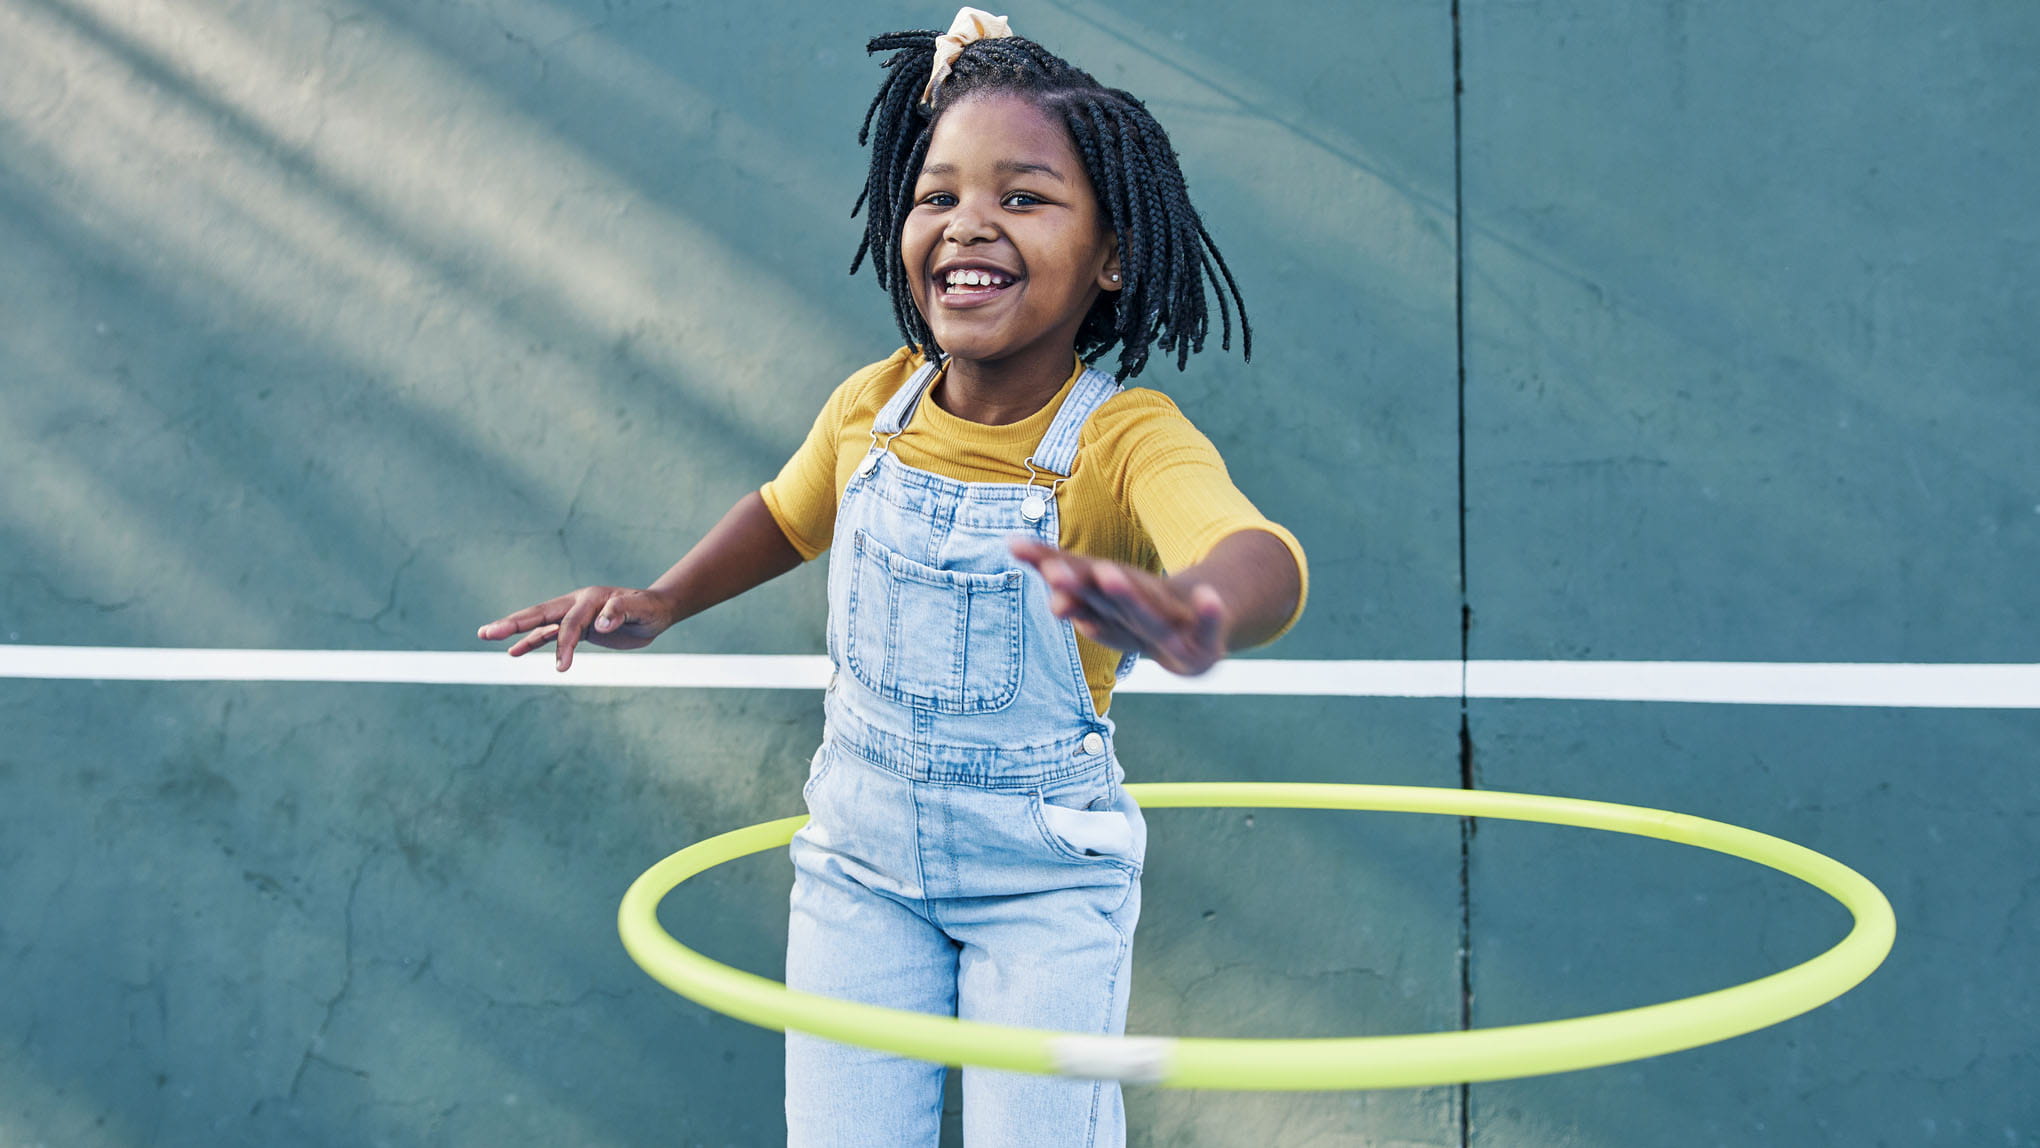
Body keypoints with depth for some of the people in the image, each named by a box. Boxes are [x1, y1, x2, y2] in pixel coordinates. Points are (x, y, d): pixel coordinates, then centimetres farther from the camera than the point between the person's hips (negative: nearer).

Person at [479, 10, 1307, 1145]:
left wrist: (1201, 615, -68)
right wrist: (660, 603, 8)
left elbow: (1261, 559, -45)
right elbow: (792, 510, 19)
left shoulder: (1129, 439, -22)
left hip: (1045, 872, -3)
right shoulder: (871, 409, -6)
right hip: (862, 854, 4)